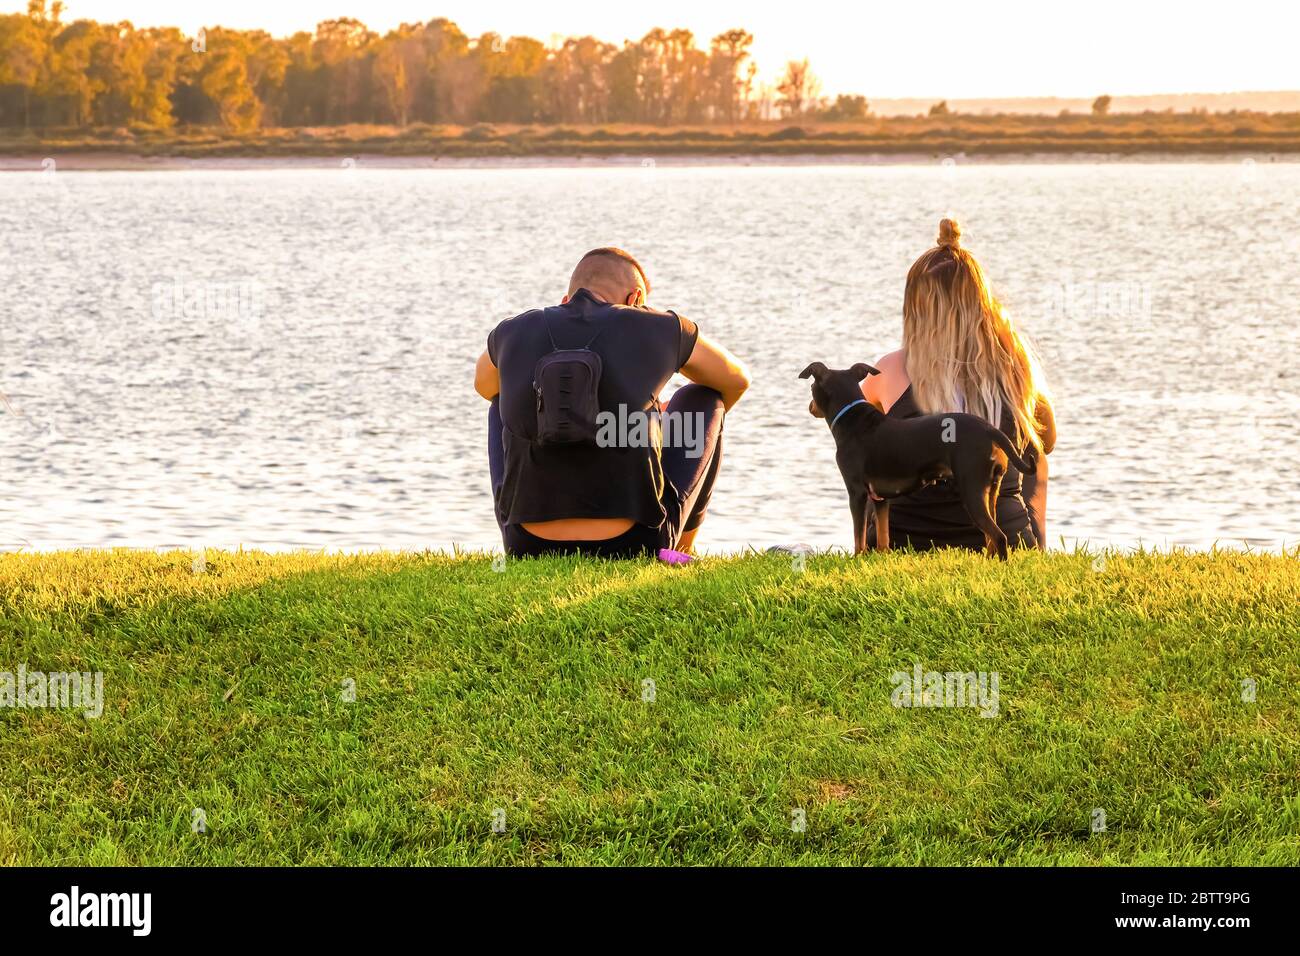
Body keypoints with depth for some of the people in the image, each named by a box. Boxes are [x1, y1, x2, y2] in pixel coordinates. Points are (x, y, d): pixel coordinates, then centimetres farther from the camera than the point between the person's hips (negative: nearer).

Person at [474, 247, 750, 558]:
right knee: (701, 399, 23)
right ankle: (680, 554, 42)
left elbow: (485, 386, 31)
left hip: (531, 547, 2)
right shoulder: (659, 329, -1)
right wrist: (697, 431, 42)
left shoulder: (512, 333, 5)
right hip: (633, 549, -2)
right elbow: (736, 380, 20)